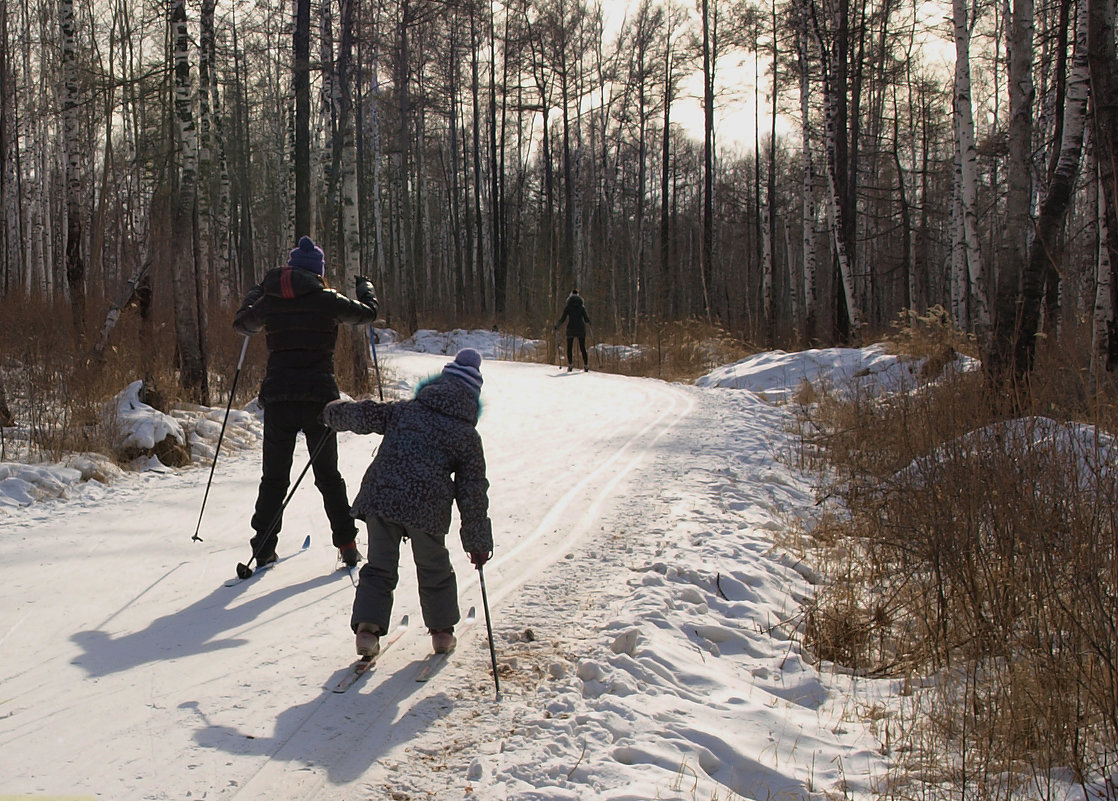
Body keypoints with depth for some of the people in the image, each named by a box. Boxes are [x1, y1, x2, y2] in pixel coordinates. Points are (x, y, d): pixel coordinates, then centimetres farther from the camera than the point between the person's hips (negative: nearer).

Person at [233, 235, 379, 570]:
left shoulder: (269, 301, 2)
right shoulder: (326, 300, -6)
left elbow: (242, 324, 21)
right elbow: (367, 313, 9)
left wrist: (255, 292, 36)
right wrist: (365, 287, 29)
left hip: (277, 398, 2)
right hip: (319, 397, -2)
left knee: (274, 478, 13)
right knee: (328, 476, 11)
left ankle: (263, 548, 10)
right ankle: (347, 544, 10)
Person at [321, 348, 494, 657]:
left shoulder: (404, 410, 13)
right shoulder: (467, 436, 8)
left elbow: (364, 415, 18)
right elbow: (473, 493, 7)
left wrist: (333, 413, 40)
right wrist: (478, 543, 11)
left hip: (379, 498, 2)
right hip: (427, 508, -2)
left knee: (379, 567, 15)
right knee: (434, 570, 19)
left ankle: (367, 626, 2)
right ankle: (442, 631, 27)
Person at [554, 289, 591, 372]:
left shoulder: (567, 307, -1)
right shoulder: (582, 306, 4)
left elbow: (563, 318, -5)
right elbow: (586, 319, 2)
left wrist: (557, 326, 9)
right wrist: (588, 323, 25)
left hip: (571, 329, -2)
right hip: (581, 329, 2)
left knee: (569, 348, 9)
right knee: (583, 348, 8)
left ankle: (570, 365, -1)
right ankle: (586, 366, 2)